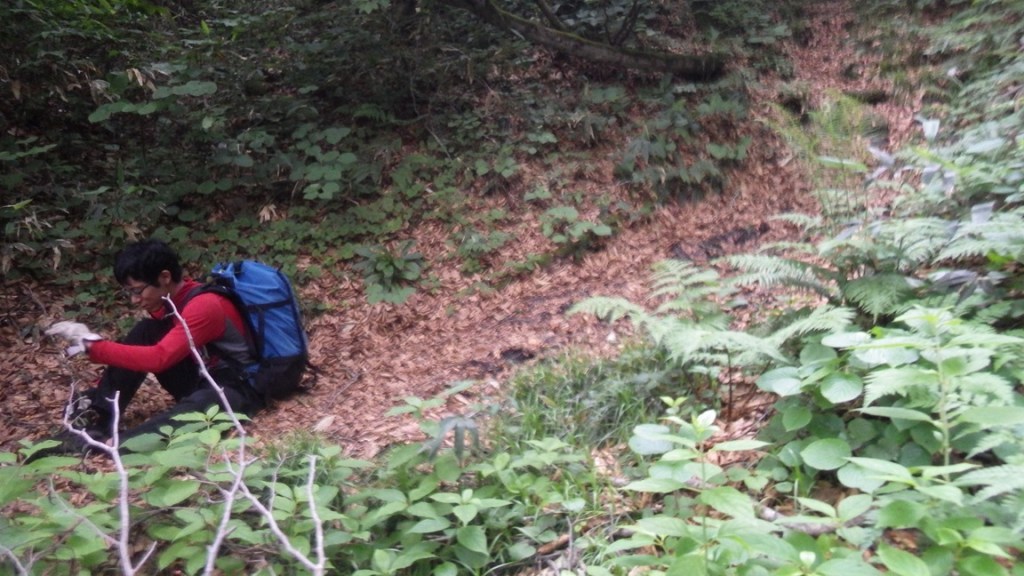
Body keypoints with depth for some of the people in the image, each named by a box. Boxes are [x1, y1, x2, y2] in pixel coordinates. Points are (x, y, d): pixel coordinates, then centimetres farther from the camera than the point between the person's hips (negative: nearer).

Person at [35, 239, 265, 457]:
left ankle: (109, 443, -48)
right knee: (145, 332, -8)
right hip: (199, 381, 8)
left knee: (201, 405, -42)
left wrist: (92, 345, -30)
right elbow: (143, 349, 7)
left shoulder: (204, 306, -24)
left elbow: (158, 358, -33)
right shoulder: (169, 299, 3)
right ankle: (96, 416, -14)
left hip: (237, 389, -8)